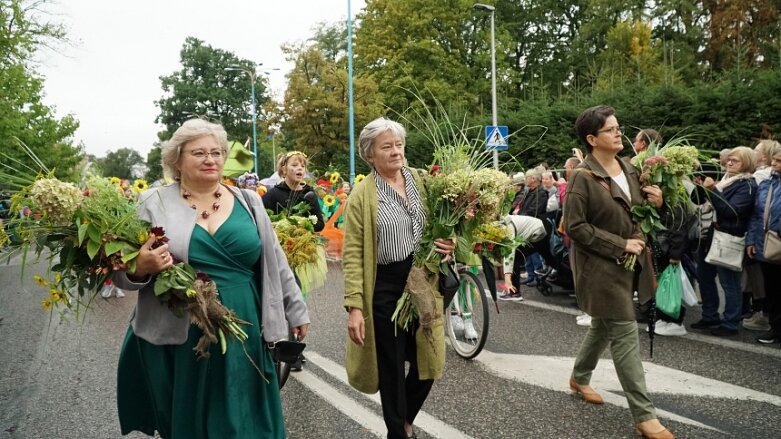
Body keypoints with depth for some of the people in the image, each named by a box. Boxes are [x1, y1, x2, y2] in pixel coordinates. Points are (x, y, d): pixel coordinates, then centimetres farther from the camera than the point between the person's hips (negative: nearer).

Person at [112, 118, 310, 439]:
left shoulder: (248, 202, 6)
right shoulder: (155, 204, 0)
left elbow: (274, 262, 11)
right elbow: (122, 272, 2)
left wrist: (296, 311, 13)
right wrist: (140, 269, -20)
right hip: (178, 339, -1)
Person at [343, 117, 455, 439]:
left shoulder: (420, 180, 5)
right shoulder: (362, 195, -7)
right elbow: (352, 255, -10)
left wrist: (448, 245, -7)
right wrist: (354, 305, -16)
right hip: (385, 287, -4)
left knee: (428, 360, 13)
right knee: (391, 368, 9)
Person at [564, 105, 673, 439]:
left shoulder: (629, 169, 8)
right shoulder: (582, 178, -16)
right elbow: (575, 227, -18)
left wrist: (656, 203, -5)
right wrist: (620, 245, -19)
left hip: (628, 263, 8)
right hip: (601, 266, -8)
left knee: (604, 326, 21)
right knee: (625, 334, -6)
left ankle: (579, 378, 43)